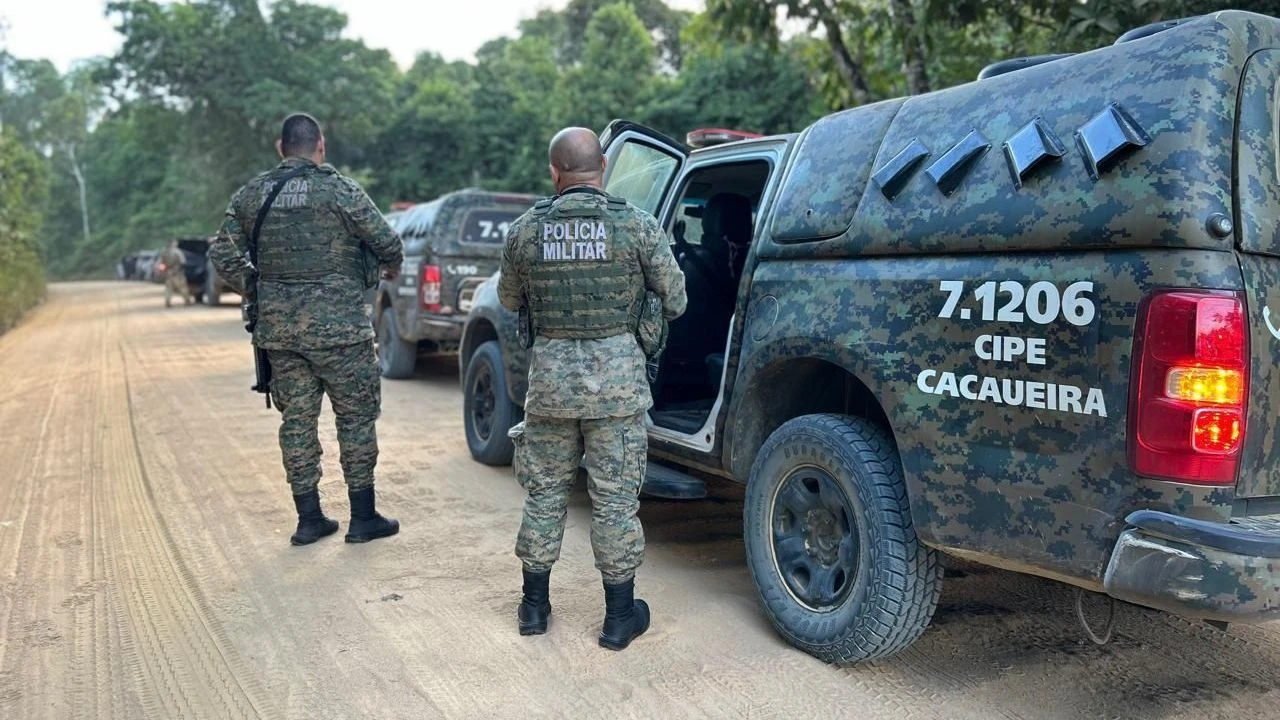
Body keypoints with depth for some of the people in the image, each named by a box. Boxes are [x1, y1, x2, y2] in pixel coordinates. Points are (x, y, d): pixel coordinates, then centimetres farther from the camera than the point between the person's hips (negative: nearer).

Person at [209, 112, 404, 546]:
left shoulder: (251, 194, 7)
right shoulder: (338, 190, -8)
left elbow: (223, 254, 7)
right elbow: (387, 242, -7)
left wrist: (256, 292, 19)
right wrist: (392, 268, 14)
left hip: (278, 327, 5)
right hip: (336, 324, -5)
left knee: (297, 419, 11)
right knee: (356, 416, 6)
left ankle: (309, 519, 17)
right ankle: (363, 518, 12)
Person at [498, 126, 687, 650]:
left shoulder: (525, 230, -1)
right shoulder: (636, 225, -8)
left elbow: (509, 301, 13)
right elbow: (675, 299, 0)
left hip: (550, 371, 2)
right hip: (617, 375, -2)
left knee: (545, 492, 15)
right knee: (615, 498, 7)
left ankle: (534, 606, 27)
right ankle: (620, 617, 18)